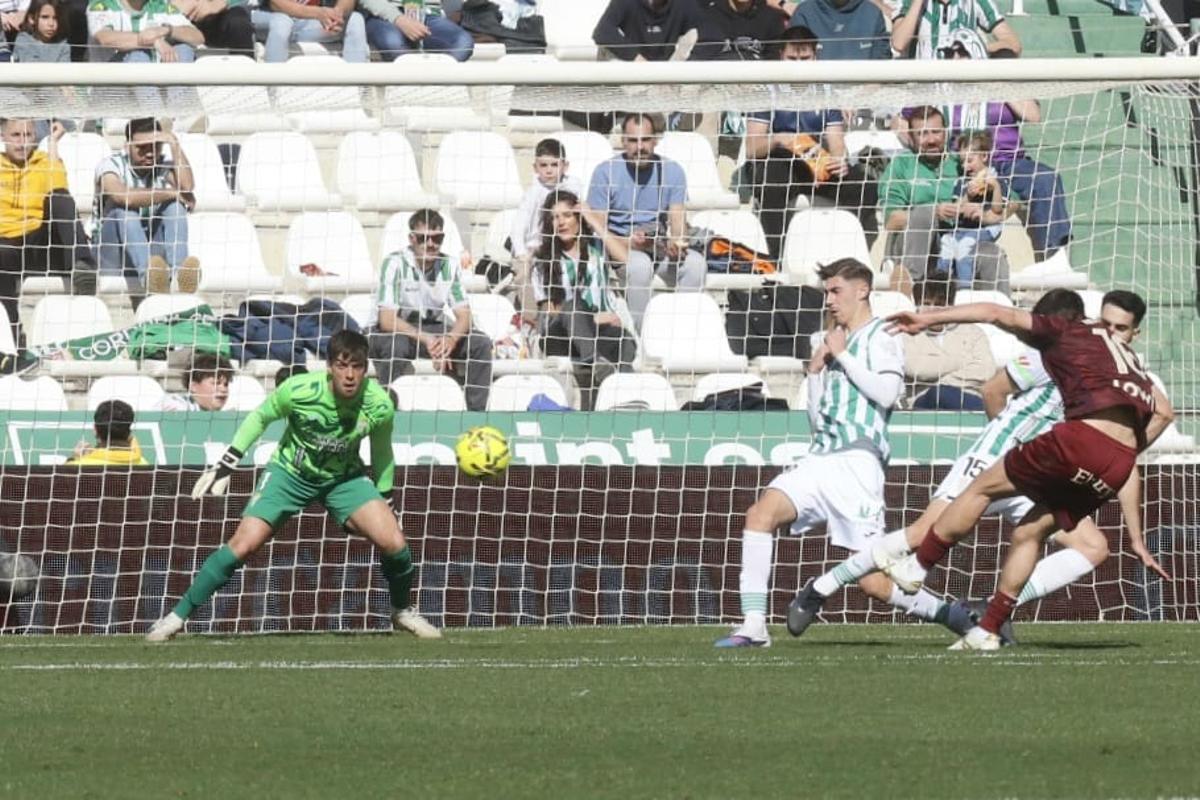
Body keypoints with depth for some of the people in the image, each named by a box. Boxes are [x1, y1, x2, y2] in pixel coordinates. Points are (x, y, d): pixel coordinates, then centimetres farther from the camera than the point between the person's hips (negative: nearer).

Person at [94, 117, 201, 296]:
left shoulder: (164, 167, 6)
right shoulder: (110, 166, -6)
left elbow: (187, 186, -17)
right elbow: (121, 195, -30)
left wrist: (173, 144, -16)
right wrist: (171, 193, -21)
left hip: (154, 251, 3)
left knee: (175, 206, -17)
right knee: (124, 207, -29)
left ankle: (179, 271, -45)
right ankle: (147, 272, -56)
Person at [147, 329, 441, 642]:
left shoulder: (379, 405, -22)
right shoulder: (299, 390, -27)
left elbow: (381, 452, 0)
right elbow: (260, 417, -7)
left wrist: (386, 497, 9)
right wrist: (226, 464, -7)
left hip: (345, 477, 1)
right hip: (290, 472, -1)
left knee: (393, 542, -17)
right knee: (244, 543, -15)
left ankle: (403, 612, 12)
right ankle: (178, 616, -2)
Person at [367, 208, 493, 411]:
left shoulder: (450, 266, -4)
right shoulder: (395, 263, -19)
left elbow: (463, 316, -5)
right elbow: (387, 319, -25)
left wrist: (450, 339, -30)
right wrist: (427, 340, -36)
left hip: (433, 328, 5)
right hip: (394, 331, -5)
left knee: (480, 343, -15)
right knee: (396, 345, -39)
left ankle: (477, 414, -10)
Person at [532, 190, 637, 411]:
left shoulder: (596, 247, 16)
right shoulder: (543, 261, 14)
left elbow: (625, 257, -8)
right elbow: (550, 312, 3)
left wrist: (596, 224, 0)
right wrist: (592, 318, -10)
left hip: (601, 330, 0)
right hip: (560, 338, 0)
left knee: (625, 343, -35)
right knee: (573, 303, -34)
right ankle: (595, 362, -57)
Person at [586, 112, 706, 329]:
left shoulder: (671, 171, 5)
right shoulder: (606, 172, -4)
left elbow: (678, 221, 0)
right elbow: (596, 230, -6)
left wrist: (676, 244, -24)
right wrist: (627, 242, -24)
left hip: (660, 246, 3)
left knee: (696, 264, -26)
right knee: (640, 265, -37)